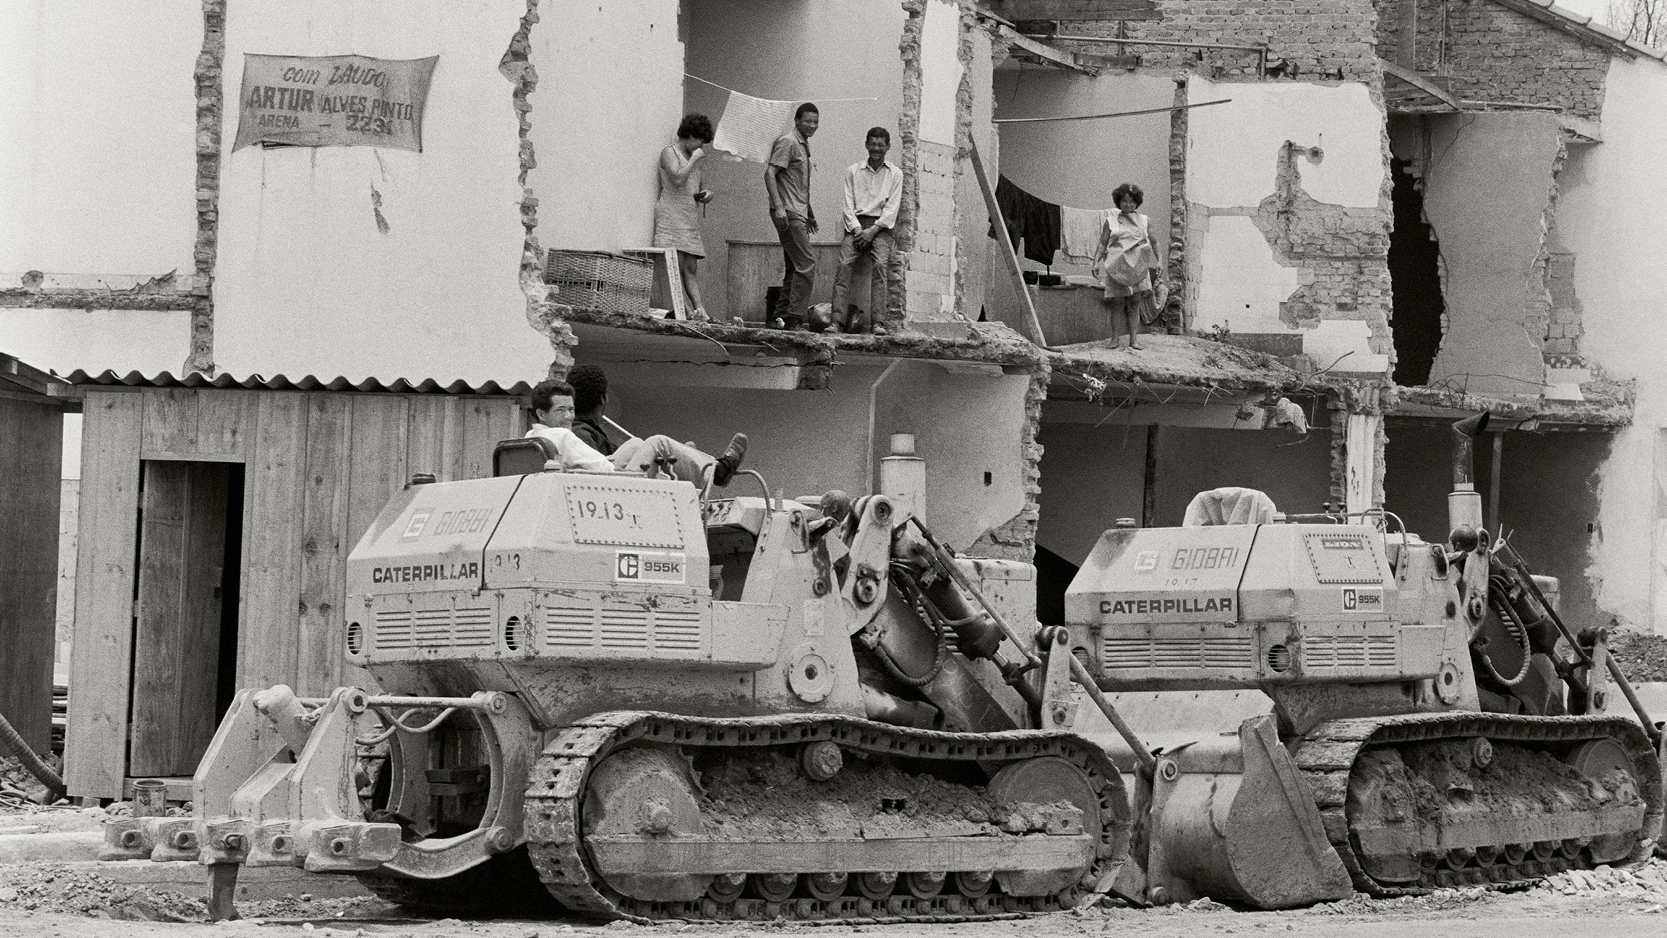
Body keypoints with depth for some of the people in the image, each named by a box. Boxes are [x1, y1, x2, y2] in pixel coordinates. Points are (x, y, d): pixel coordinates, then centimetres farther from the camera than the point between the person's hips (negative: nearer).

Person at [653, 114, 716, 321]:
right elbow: (678, 179, -19)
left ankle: (700, 310, -11)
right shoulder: (669, 153, -1)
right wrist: (694, 159, -8)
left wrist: (705, 195, 10)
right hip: (671, 216, -8)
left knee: (691, 268, -1)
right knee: (676, 263, -17)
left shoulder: (694, 158, 23)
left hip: (689, 218, 8)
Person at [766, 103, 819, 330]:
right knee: (806, 265, -14)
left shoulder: (804, 145, 20)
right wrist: (778, 207, -26)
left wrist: (809, 214, 31)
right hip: (788, 213, -10)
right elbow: (770, 174, -18)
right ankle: (794, 318, -15)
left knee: (794, 268, 9)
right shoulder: (787, 142, -9)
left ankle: (781, 316, 12)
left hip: (798, 213, 10)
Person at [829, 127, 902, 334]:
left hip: (880, 226, -1)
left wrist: (872, 231, -11)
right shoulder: (853, 171, 12)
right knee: (844, 264, -20)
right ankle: (837, 319, -26)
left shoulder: (895, 174, 9)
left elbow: (892, 209, 1)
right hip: (856, 225, 1)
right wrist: (857, 229, -9)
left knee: (881, 265, -24)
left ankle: (877, 320, -28)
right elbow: (848, 205, 7)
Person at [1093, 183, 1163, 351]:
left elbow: (1152, 244, 17)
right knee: (1117, 304, -5)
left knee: (1135, 303, -5)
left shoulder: (1144, 221, 13)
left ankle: (1134, 339, -6)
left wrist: (1155, 266, 15)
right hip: (1116, 266, -1)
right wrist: (1096, 263, -6)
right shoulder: (1111, 221, 9)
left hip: (1138, 267, 1)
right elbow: (1102, 244, 6)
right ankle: (1115, 338, -2)